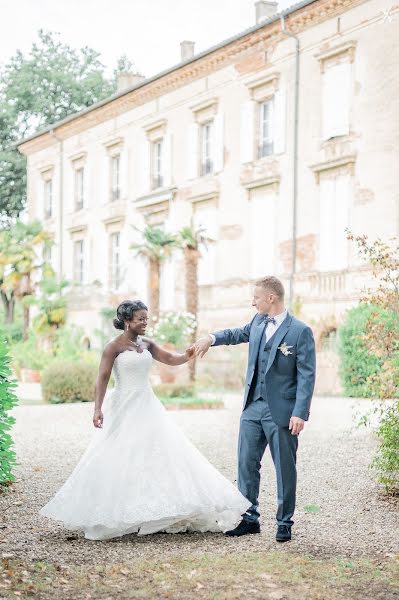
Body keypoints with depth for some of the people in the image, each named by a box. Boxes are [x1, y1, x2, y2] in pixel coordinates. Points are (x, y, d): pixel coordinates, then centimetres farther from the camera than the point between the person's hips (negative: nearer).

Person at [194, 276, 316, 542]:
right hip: (253, 408, 6)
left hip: (282, 411, -6)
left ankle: (285, 523, 17)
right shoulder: (258, 322, 8)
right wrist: (212, 338, 14)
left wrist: (300, 413, -20)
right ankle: (249, 518, 19)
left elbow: (306, 376, -14)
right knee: (246, 464, 9)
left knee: (285, 469, 5)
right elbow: (240, 334, 31)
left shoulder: (300, 331, -12)